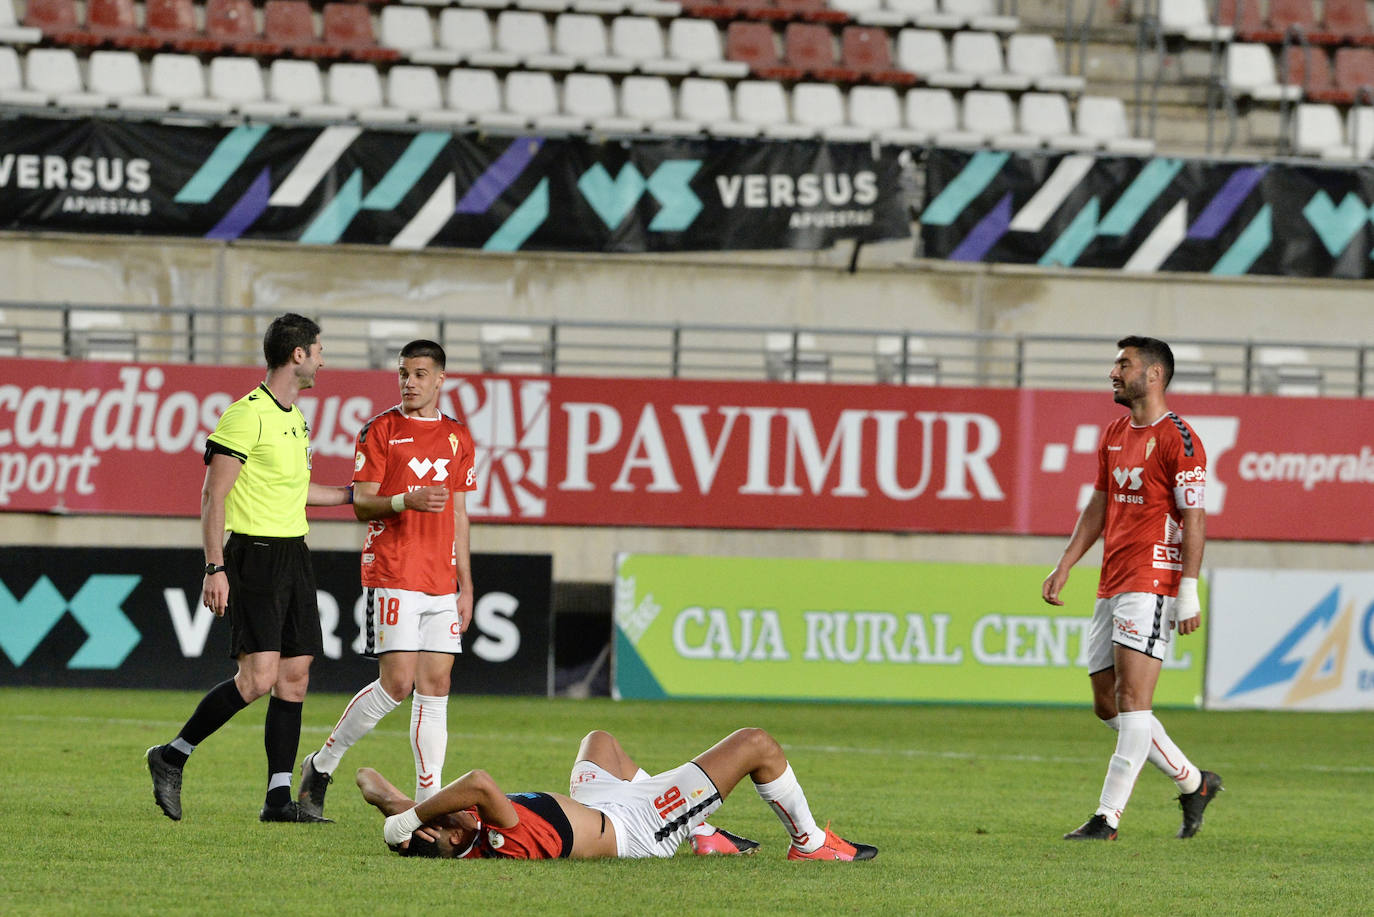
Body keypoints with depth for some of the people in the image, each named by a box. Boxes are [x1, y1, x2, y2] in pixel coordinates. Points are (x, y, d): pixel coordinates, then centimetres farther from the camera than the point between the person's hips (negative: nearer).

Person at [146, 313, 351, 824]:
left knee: (295, 676, 3)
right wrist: (215, 568, -20)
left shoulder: (295, 417, 15)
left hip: (294, 553, 9)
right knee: (259, 677, -16)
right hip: (255, 552, -9)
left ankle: (279, 799, 4)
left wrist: (352, 495, 37)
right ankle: (171, 758, -2)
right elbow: (213, 496, -14)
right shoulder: (247, 415, -13)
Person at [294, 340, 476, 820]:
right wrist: (406, 500, -24)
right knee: (397, 681, -12)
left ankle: (429, 798, 1)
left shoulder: (458, 437, 14)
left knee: (435, 685, 1)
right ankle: (321, 765, 3)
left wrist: (466, 584, 14)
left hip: (441, 580, 5)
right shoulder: (380, 430, -1)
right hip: (393, 576, -5)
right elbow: (361, 505, -4)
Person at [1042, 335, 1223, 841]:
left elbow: (1194, 519, -12)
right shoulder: (1115, 434, 17)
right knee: (1108, 704, 9)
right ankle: (1193, 783, 21)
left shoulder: (1177, 439, -9)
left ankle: (1108, 816, -12)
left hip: (1150, 582, -9)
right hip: (1111, 585, 9)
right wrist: (1063, 567, 15)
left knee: (1132, 698, -11)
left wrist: (1188, 591, -17)